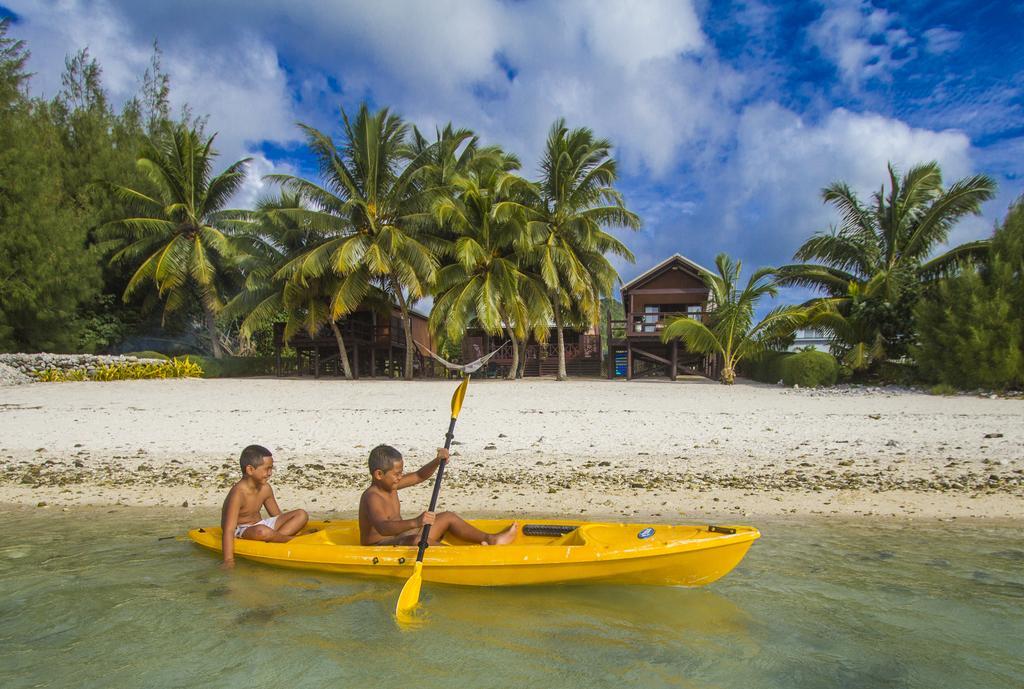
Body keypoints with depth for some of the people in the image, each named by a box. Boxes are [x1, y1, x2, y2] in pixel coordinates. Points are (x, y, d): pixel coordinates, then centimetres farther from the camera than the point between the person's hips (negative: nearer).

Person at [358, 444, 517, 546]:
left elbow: (419, 476, 11)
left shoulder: (390, 485, 4)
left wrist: (437, 461, -9)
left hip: (400, 538, 10)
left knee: (448, 517, 7)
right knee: (416, 541, -41)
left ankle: (491, 539, 3)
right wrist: (415, 522, -58)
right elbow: (382, 528, -43)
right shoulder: (372, 497, -25)